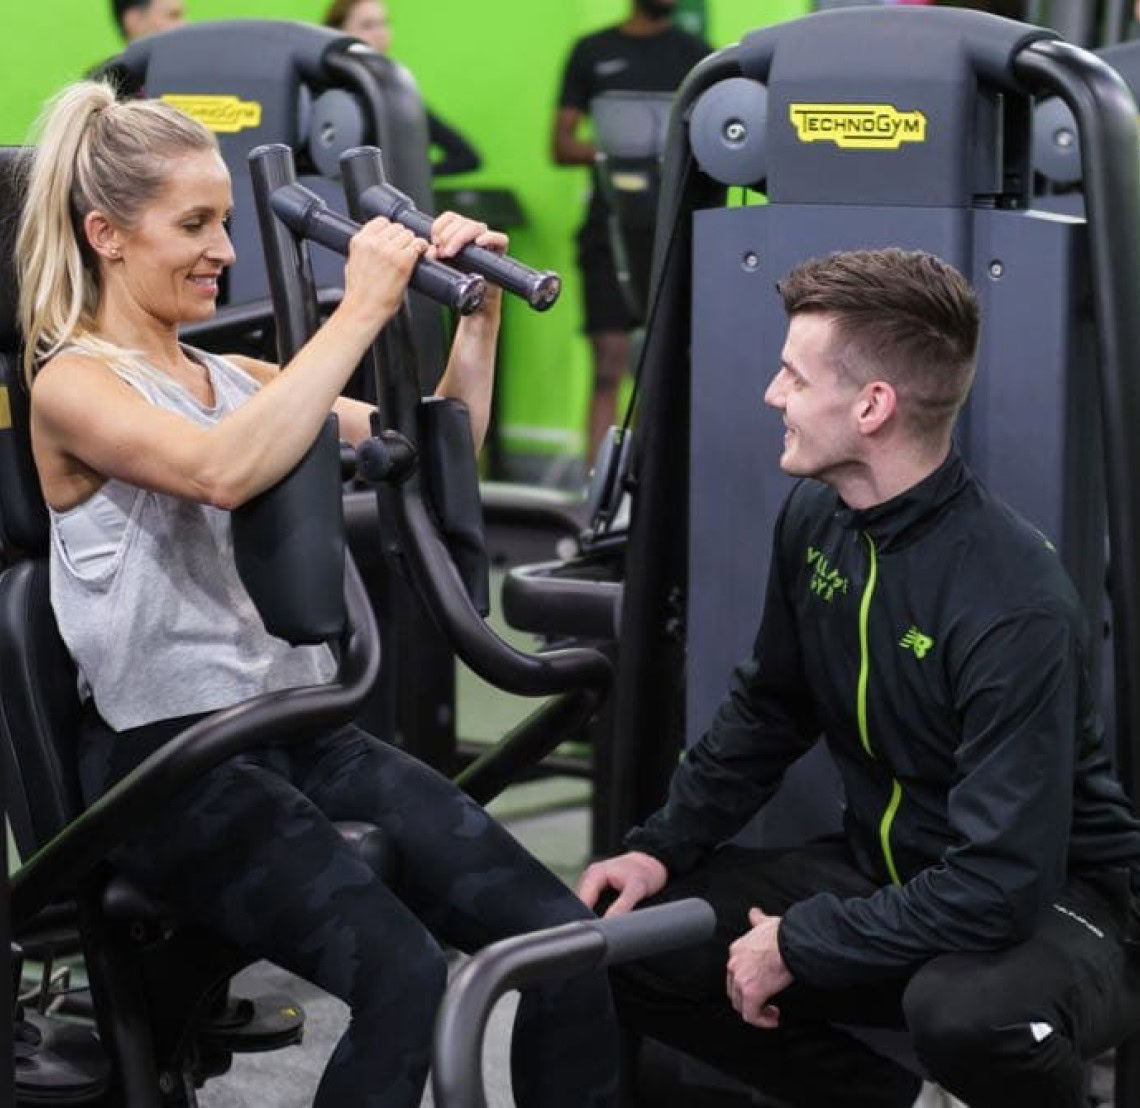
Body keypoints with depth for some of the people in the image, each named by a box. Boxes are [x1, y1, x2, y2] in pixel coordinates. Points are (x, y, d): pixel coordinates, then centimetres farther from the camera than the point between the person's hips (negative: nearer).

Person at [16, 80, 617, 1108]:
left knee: (562, 939, -13)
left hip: (306, 727, 7)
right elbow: (221, 472, -26)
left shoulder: (238, 378, 18)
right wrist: (361, 310, -22)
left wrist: (477, 313, 4)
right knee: (403, 975, -29)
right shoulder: (73, 385, -4)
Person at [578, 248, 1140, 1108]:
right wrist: (664, 847, 2)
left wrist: (801, 946, -21)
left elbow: (1001, 884, -30)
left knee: (964, 1008, -41)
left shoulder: (1015, 606, -29)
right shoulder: (815, 518, -5)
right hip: (888, 872, 7)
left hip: (1051, 901, -7)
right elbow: (768, 707, 12)